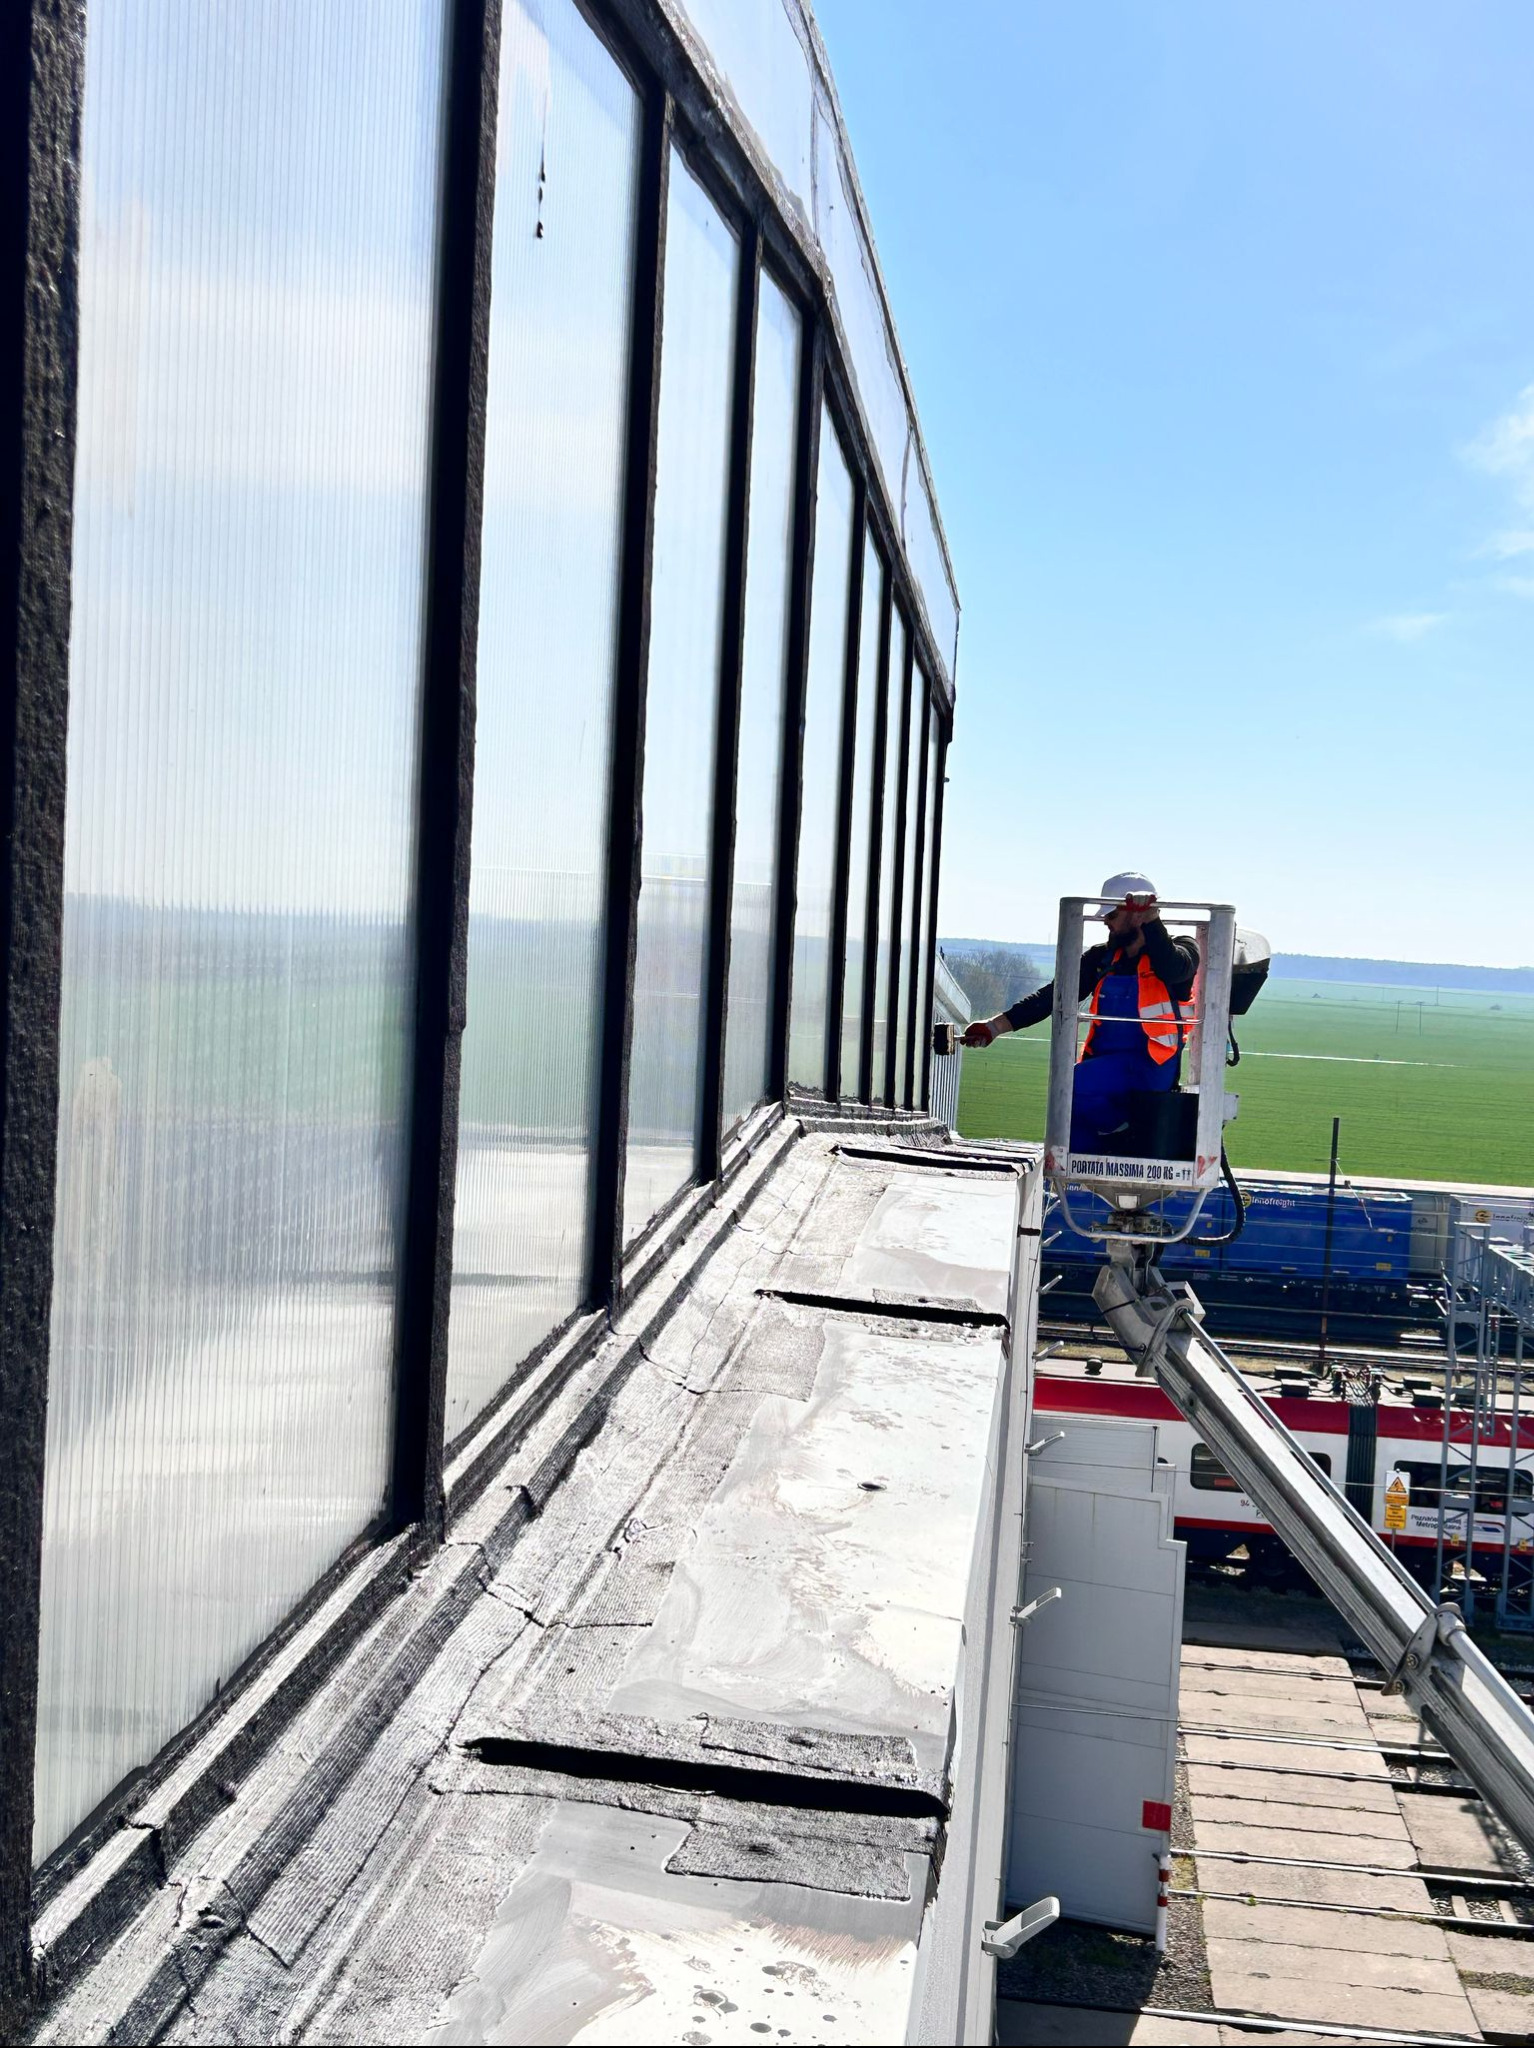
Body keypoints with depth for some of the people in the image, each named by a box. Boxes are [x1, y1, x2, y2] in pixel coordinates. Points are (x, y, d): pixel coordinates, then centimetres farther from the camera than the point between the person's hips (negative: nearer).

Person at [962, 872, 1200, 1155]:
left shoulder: (1180, 950, 0)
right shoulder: (1102, 957, 14)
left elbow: (1174, 970, -25)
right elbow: (1054, 996, 8)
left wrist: (1149, 917, -29)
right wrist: (996, 1026, -1)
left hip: (1150, 1066, -6)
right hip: (1105, 1065, 6)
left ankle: (1120, 1129, -5)